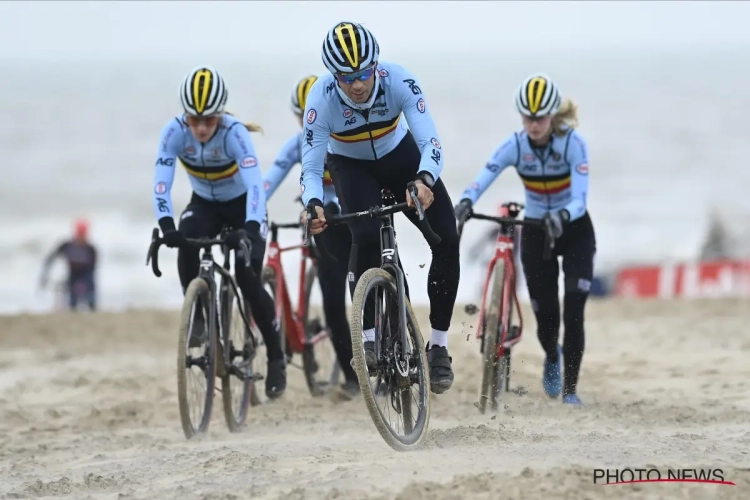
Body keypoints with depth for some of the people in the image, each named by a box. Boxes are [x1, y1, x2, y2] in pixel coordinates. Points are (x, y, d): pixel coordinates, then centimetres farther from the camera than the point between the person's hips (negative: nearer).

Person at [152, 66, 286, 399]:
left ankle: (276, 357, 2)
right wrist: (166, 225, -50)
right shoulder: (174, 132, -26)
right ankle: (196, 316, -14)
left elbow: (255, 184, -43)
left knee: (247, 278, -16)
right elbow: (161, 181, -34)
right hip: (205, 205, 3)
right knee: (186, 243, -31)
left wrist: (250, 228, -58)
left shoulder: (234, 133, -33)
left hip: (242, 205, -2)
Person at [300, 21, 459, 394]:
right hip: (351, 166, -1)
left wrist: (424, 181, -57)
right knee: (366, 237, -29)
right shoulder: (321, 99, -32)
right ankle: (369, 339, -19)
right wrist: (314, 205, -50)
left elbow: (430, 142, -36)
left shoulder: (398, 81, -32)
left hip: (400, 156, 1)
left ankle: (438, 345, -2)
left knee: (447, 240, -13)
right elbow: (311, 167, -28)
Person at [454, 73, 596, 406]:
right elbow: (483, 178, -29)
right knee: (546, 316, 3)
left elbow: (580, 197, -31)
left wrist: (563, 215, -53)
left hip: (574, 230, -2)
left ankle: (570, 389, -2)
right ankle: (552, 356, 39)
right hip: (535, 232, 2)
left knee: (573, 314, -13)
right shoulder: (515, 146, -15)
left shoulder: (573, 144, -21)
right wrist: (465, 202, -50)